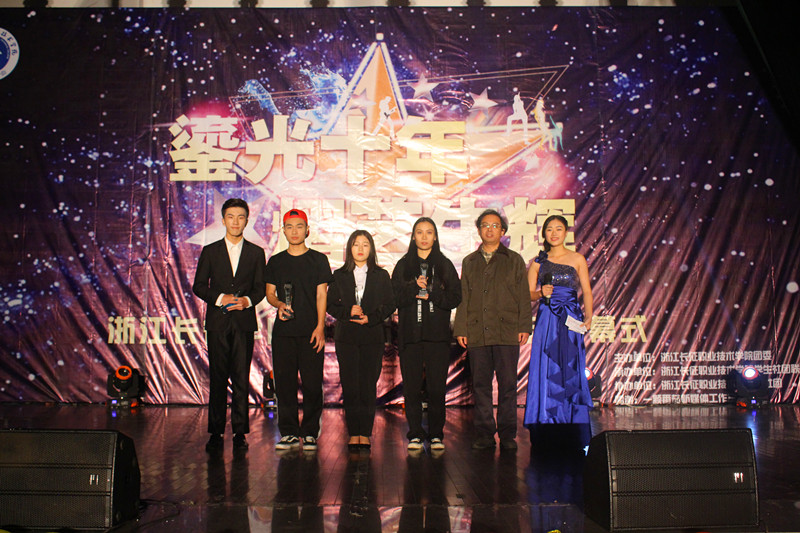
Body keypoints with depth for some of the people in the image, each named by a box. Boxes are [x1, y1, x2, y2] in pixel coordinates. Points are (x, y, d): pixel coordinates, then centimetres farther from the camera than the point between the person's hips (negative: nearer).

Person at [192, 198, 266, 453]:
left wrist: (247, 300, -11)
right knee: (217, 378, 1)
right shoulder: (210, 251, 10)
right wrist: (220, 298, -10)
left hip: (244, 322, 0)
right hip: (218, 322, 0)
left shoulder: (256, 253, 11)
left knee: (241, 379, 0)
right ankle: (216, 433, 7)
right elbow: (198, 286, 7)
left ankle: (240, 432, 7)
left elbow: (260, 288, 9)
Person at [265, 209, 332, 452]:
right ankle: (289, 433, 12)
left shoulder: (318, 260, 6)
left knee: (312, 383, -3)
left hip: (310, 331, -2)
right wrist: (279, 304, -10)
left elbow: (321, 295, 1)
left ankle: (310, 433, 7)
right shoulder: (275, 261, 13)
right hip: (283, 331, 2)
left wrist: (320, 327, -8)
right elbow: (269, 293, 13)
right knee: (284, 383, 2)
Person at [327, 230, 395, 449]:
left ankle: (365, 433, 4)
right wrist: (348, 312, -10)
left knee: (368, 386, -2)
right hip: (346, 336, 1)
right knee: (350, 386, -3)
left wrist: (371, 318, -9)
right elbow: (330, 305, 9)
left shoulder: (381, 276, 9)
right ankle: (353, 433, 5)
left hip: (372, 335, 0)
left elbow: (389, 305, 6)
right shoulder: (339, 275, 11)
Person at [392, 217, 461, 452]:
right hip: (410, 334, 0)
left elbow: (455, 298, 3)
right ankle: (415, 435, 8)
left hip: (438, 335, 0)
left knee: (437, 387, -2)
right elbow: (395, 297, 1)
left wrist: (431, 294, -10)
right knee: (412, 387, -1)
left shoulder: (445, 265, 11)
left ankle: (436, 435, 8)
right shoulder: (403, 265, 11)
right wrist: (414, 288, -15)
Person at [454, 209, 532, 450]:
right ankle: (484, 434, 12)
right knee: (480, 385, 4)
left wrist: (524, 327, -2)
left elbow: (523, 297, 7)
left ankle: (507, 434, 9)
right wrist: (461, 329, 6)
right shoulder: (469, 262, 16)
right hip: (476, 334, 2)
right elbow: (463, 298, 13)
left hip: (507, 333, -2)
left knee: (507, 384, 0)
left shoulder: (514, 260, 11)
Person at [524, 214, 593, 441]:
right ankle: (545, 424, 5)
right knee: (546, 370, -2)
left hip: (571, 320, 0)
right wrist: (541, 293, -13)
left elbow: (587, 291, 4)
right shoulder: (538, 262, 8)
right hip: (547, 320, 0)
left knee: (571, 370, -1)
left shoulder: (577, 259, 6)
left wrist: (588, 316, -10)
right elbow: (528, 294, 8)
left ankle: (573, 422, 8)